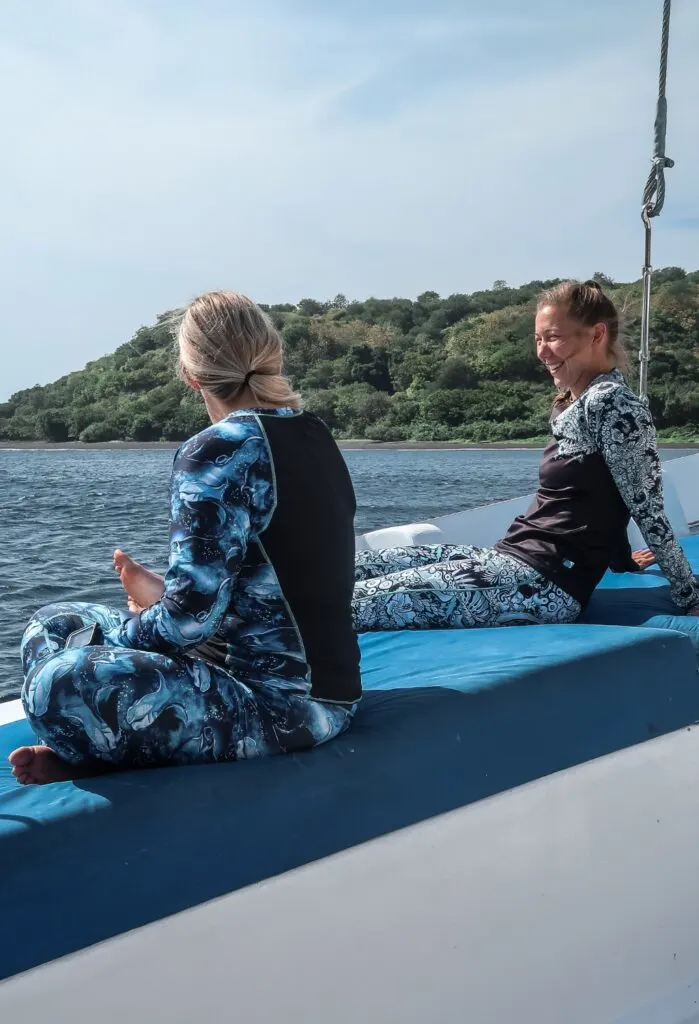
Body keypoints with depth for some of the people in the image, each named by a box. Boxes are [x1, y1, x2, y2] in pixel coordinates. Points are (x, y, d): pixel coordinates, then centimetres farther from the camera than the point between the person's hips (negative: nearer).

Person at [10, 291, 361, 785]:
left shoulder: (217, 452, -17)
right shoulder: (314, 434, 9)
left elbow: (188, 620, -20)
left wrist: (122, 628, 0)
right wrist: (165, 594, 17)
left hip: (280, 702, -9)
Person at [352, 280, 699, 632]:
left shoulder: (610, 402, -12)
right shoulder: (573, 404, 17)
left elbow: (647, 508, -11)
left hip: (546, 585, -9)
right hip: (512, 558, 9)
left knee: (358, 600, -21)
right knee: (358, 566, -1)